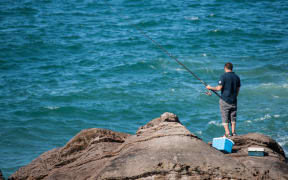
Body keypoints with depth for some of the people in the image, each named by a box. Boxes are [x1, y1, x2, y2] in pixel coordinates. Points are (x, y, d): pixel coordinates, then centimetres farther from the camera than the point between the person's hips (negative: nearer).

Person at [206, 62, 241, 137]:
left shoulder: (224, 76, -11)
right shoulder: (236, 77, 7)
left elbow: (219, 88, -16)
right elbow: (238, 89, 11)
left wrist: (210, 88, -1)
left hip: (225, 100, -5)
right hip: (233, 100, 5)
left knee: (225, 117, 1)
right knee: (233, 117, 13)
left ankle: (227, 133, -3)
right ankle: (233, 132, 11)